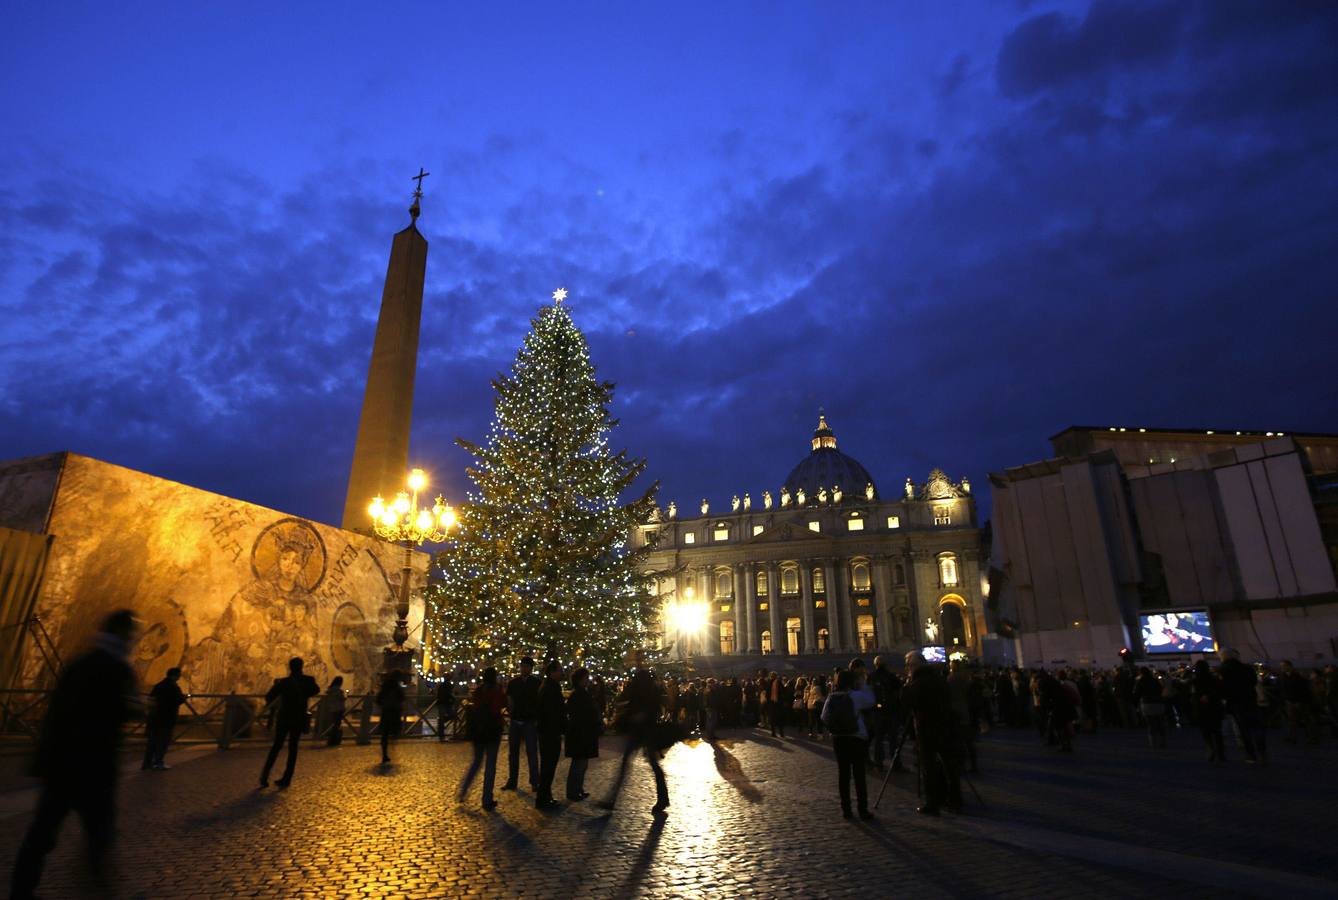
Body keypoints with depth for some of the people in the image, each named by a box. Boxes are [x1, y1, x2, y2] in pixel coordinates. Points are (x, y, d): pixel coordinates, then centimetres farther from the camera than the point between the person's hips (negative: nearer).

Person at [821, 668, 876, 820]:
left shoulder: (831, 697, -1)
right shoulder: (857, 696, -12)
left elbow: (824, 718, 3)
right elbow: (871, 700, 4)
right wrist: (862, 686, 7)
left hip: (838, 739, 3)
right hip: (856, 738, -3)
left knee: (843, 773, 8)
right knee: (859, 774, 2)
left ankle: (846, 809, 11)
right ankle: (863, 810, 5)